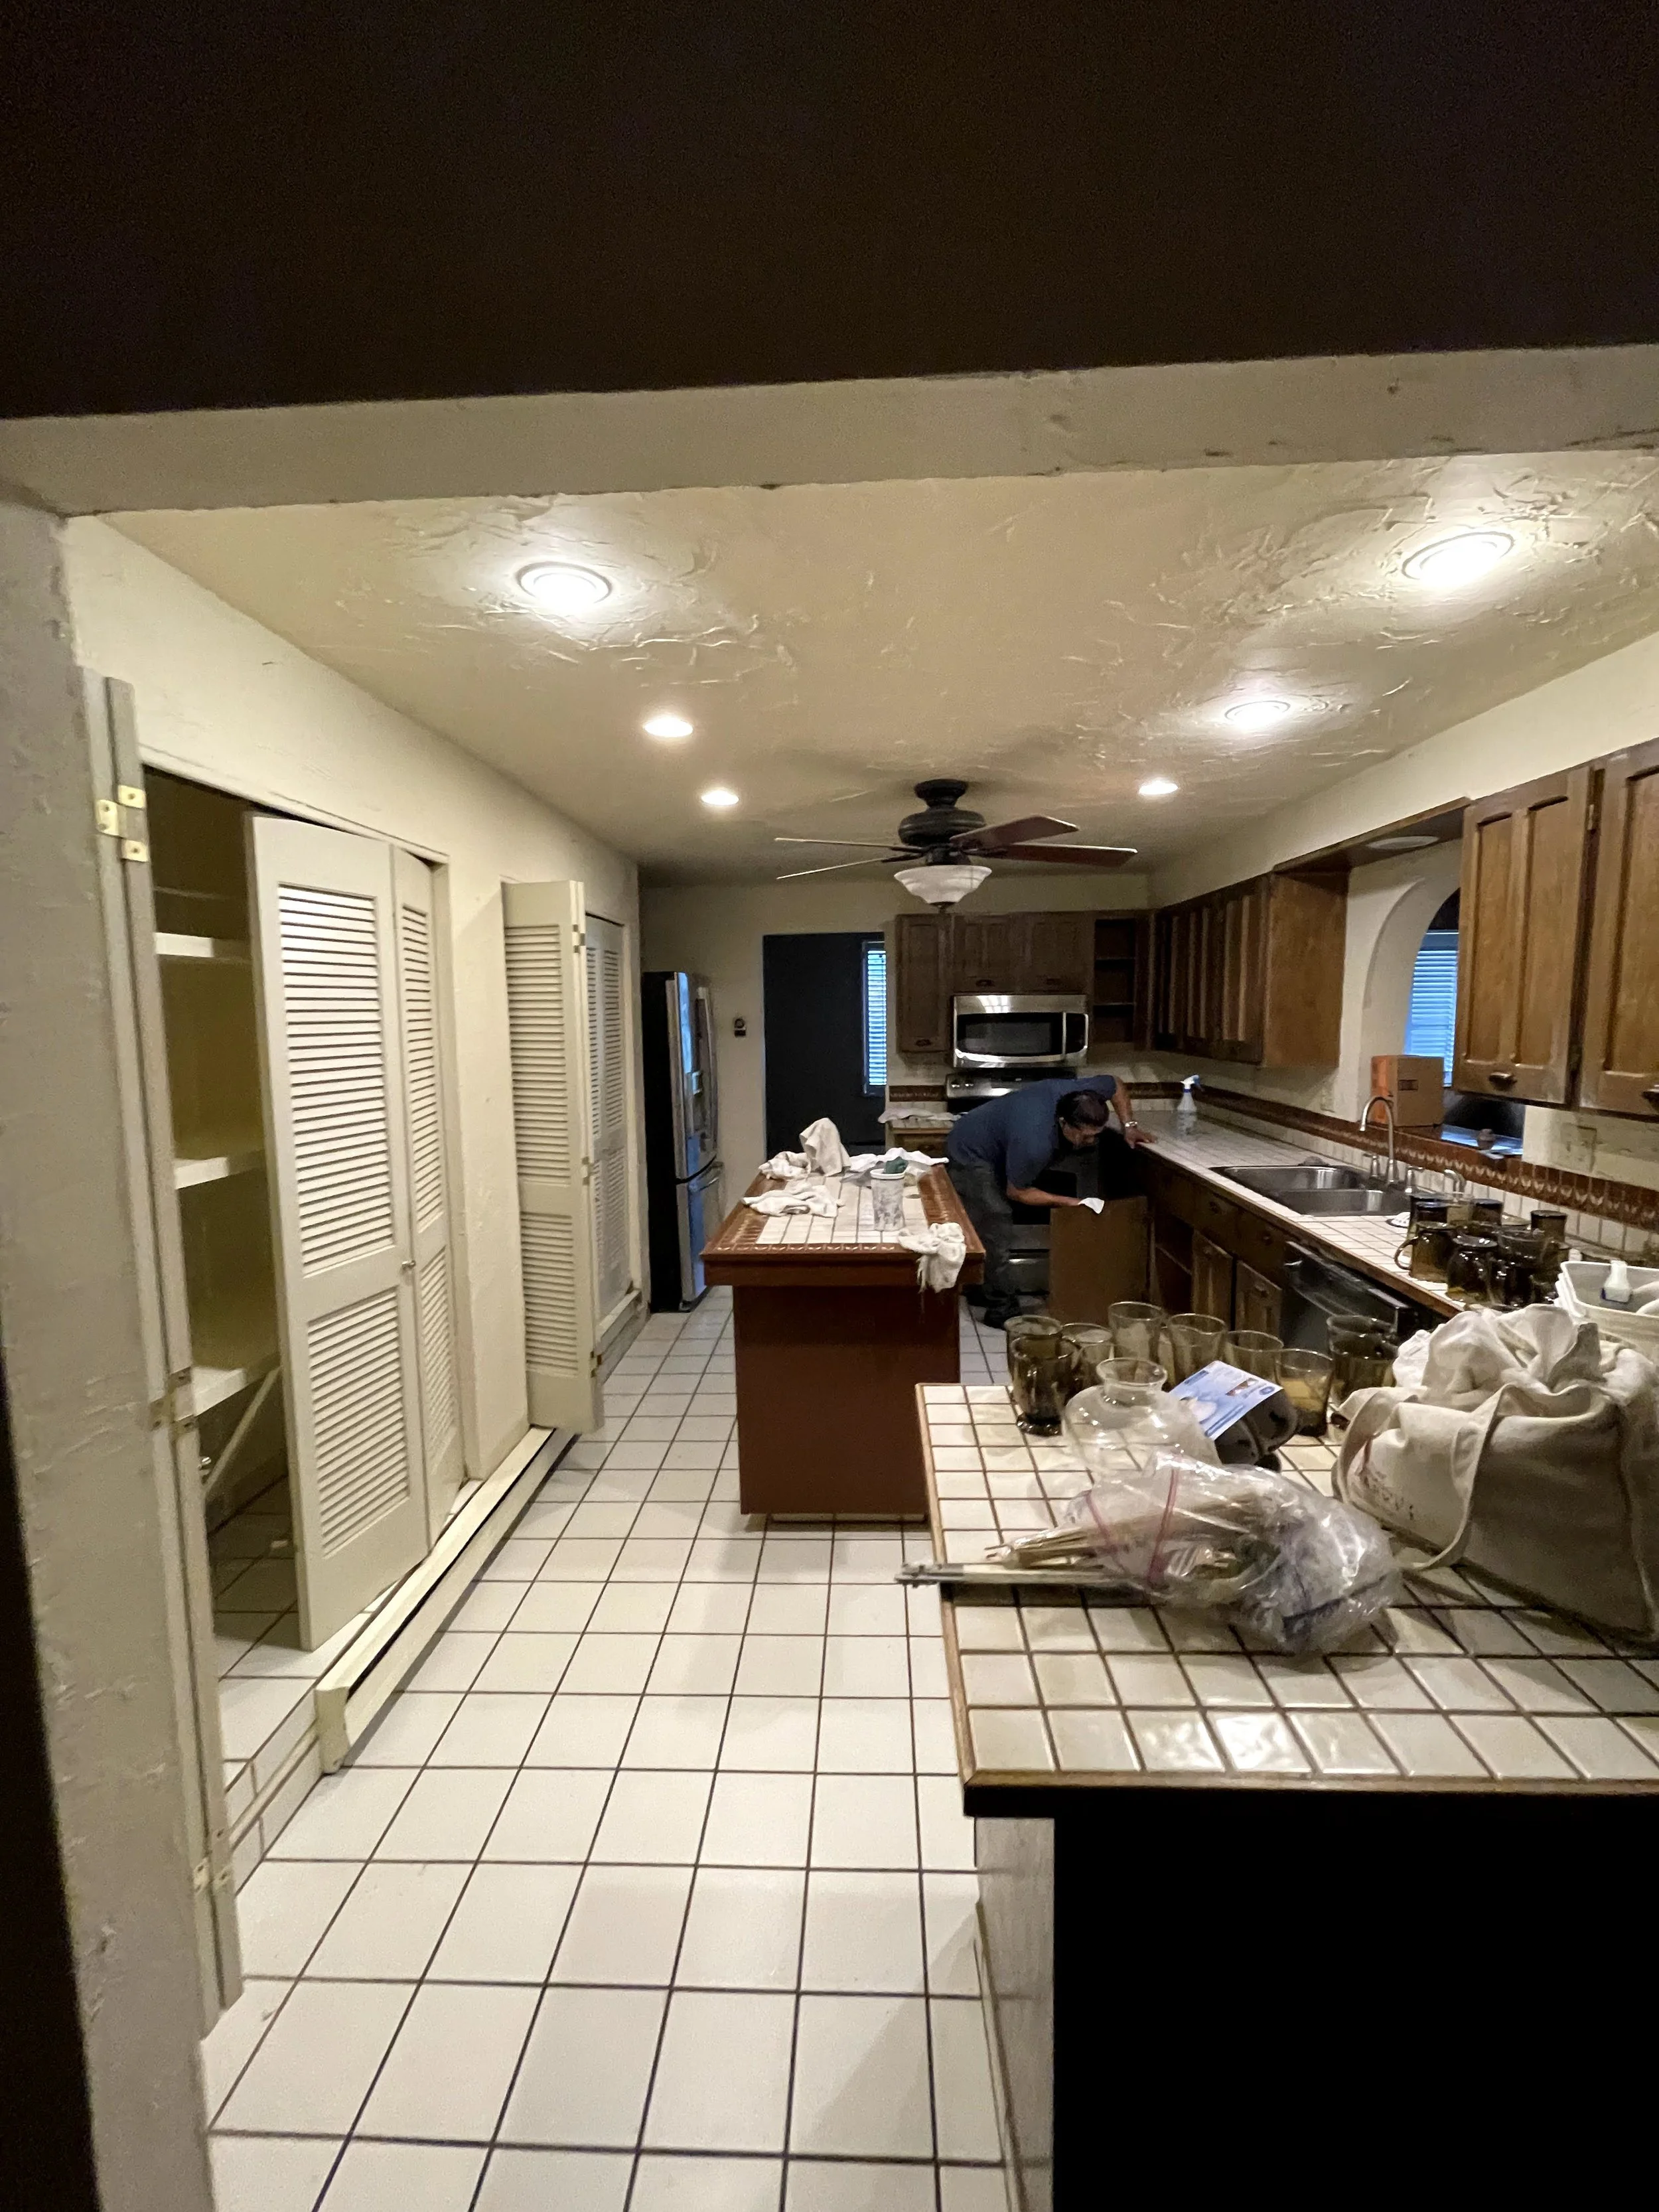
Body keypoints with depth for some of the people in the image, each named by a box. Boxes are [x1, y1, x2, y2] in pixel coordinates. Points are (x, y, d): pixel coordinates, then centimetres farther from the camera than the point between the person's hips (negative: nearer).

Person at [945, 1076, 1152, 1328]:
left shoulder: (1078, 1095, -21)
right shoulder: (1034, 1143, -40)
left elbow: (1116, 1084, 3)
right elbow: (1017, 1193, -22)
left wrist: (1129, 1125, -5)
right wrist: (1066, 1202, -18)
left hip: (992, 1146, 9)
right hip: (969, 1157, -9)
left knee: (989, 1226, 17)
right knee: (995, 1225, -11)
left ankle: (981, 1288, 32)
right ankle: (1002, 1311, -2)